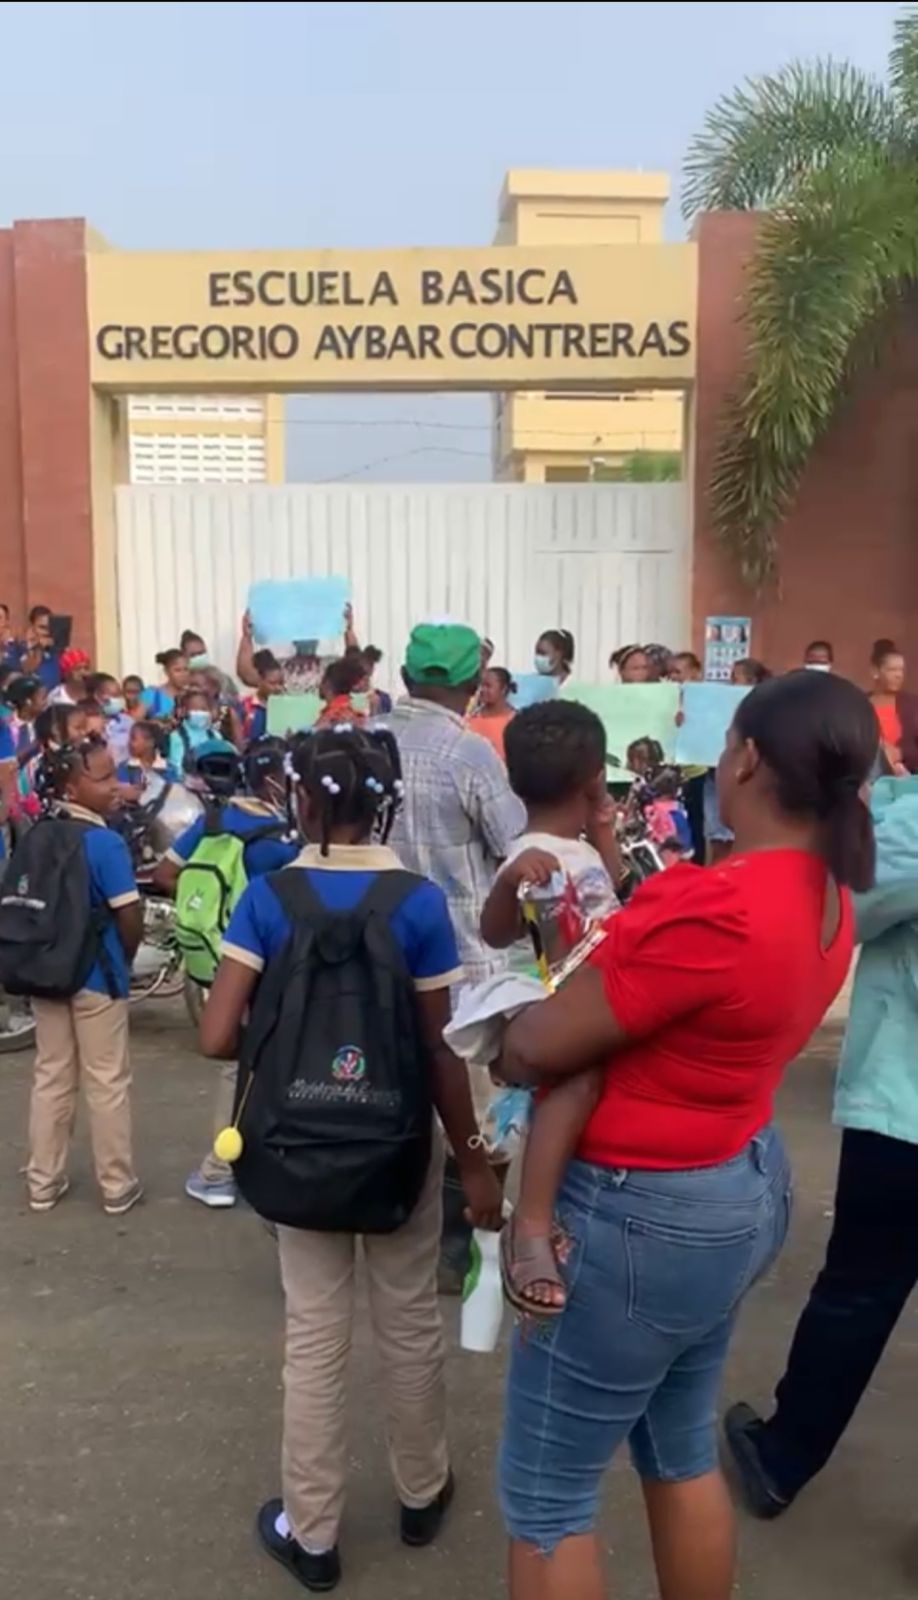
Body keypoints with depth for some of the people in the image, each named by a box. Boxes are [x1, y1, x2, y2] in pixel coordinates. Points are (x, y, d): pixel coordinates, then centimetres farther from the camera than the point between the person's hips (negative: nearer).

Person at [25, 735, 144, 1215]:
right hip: (96, 976, -6)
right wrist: (125, 961, 0)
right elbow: (129, 918, -19)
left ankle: (43, 1182, 27)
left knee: (51, 1078, 17)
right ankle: (117, 1186, 18)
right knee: (107, 1084, 7)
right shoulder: (105, 842, -20)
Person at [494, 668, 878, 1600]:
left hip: (643, 1213, -9)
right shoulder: (828, 899, -1)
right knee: (681, 1454, 27)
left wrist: (497, 1053, 1)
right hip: (744, 1186, 9)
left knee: (545, 1493, 11)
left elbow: (539, 1048, -20)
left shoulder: (711, 905, -30)